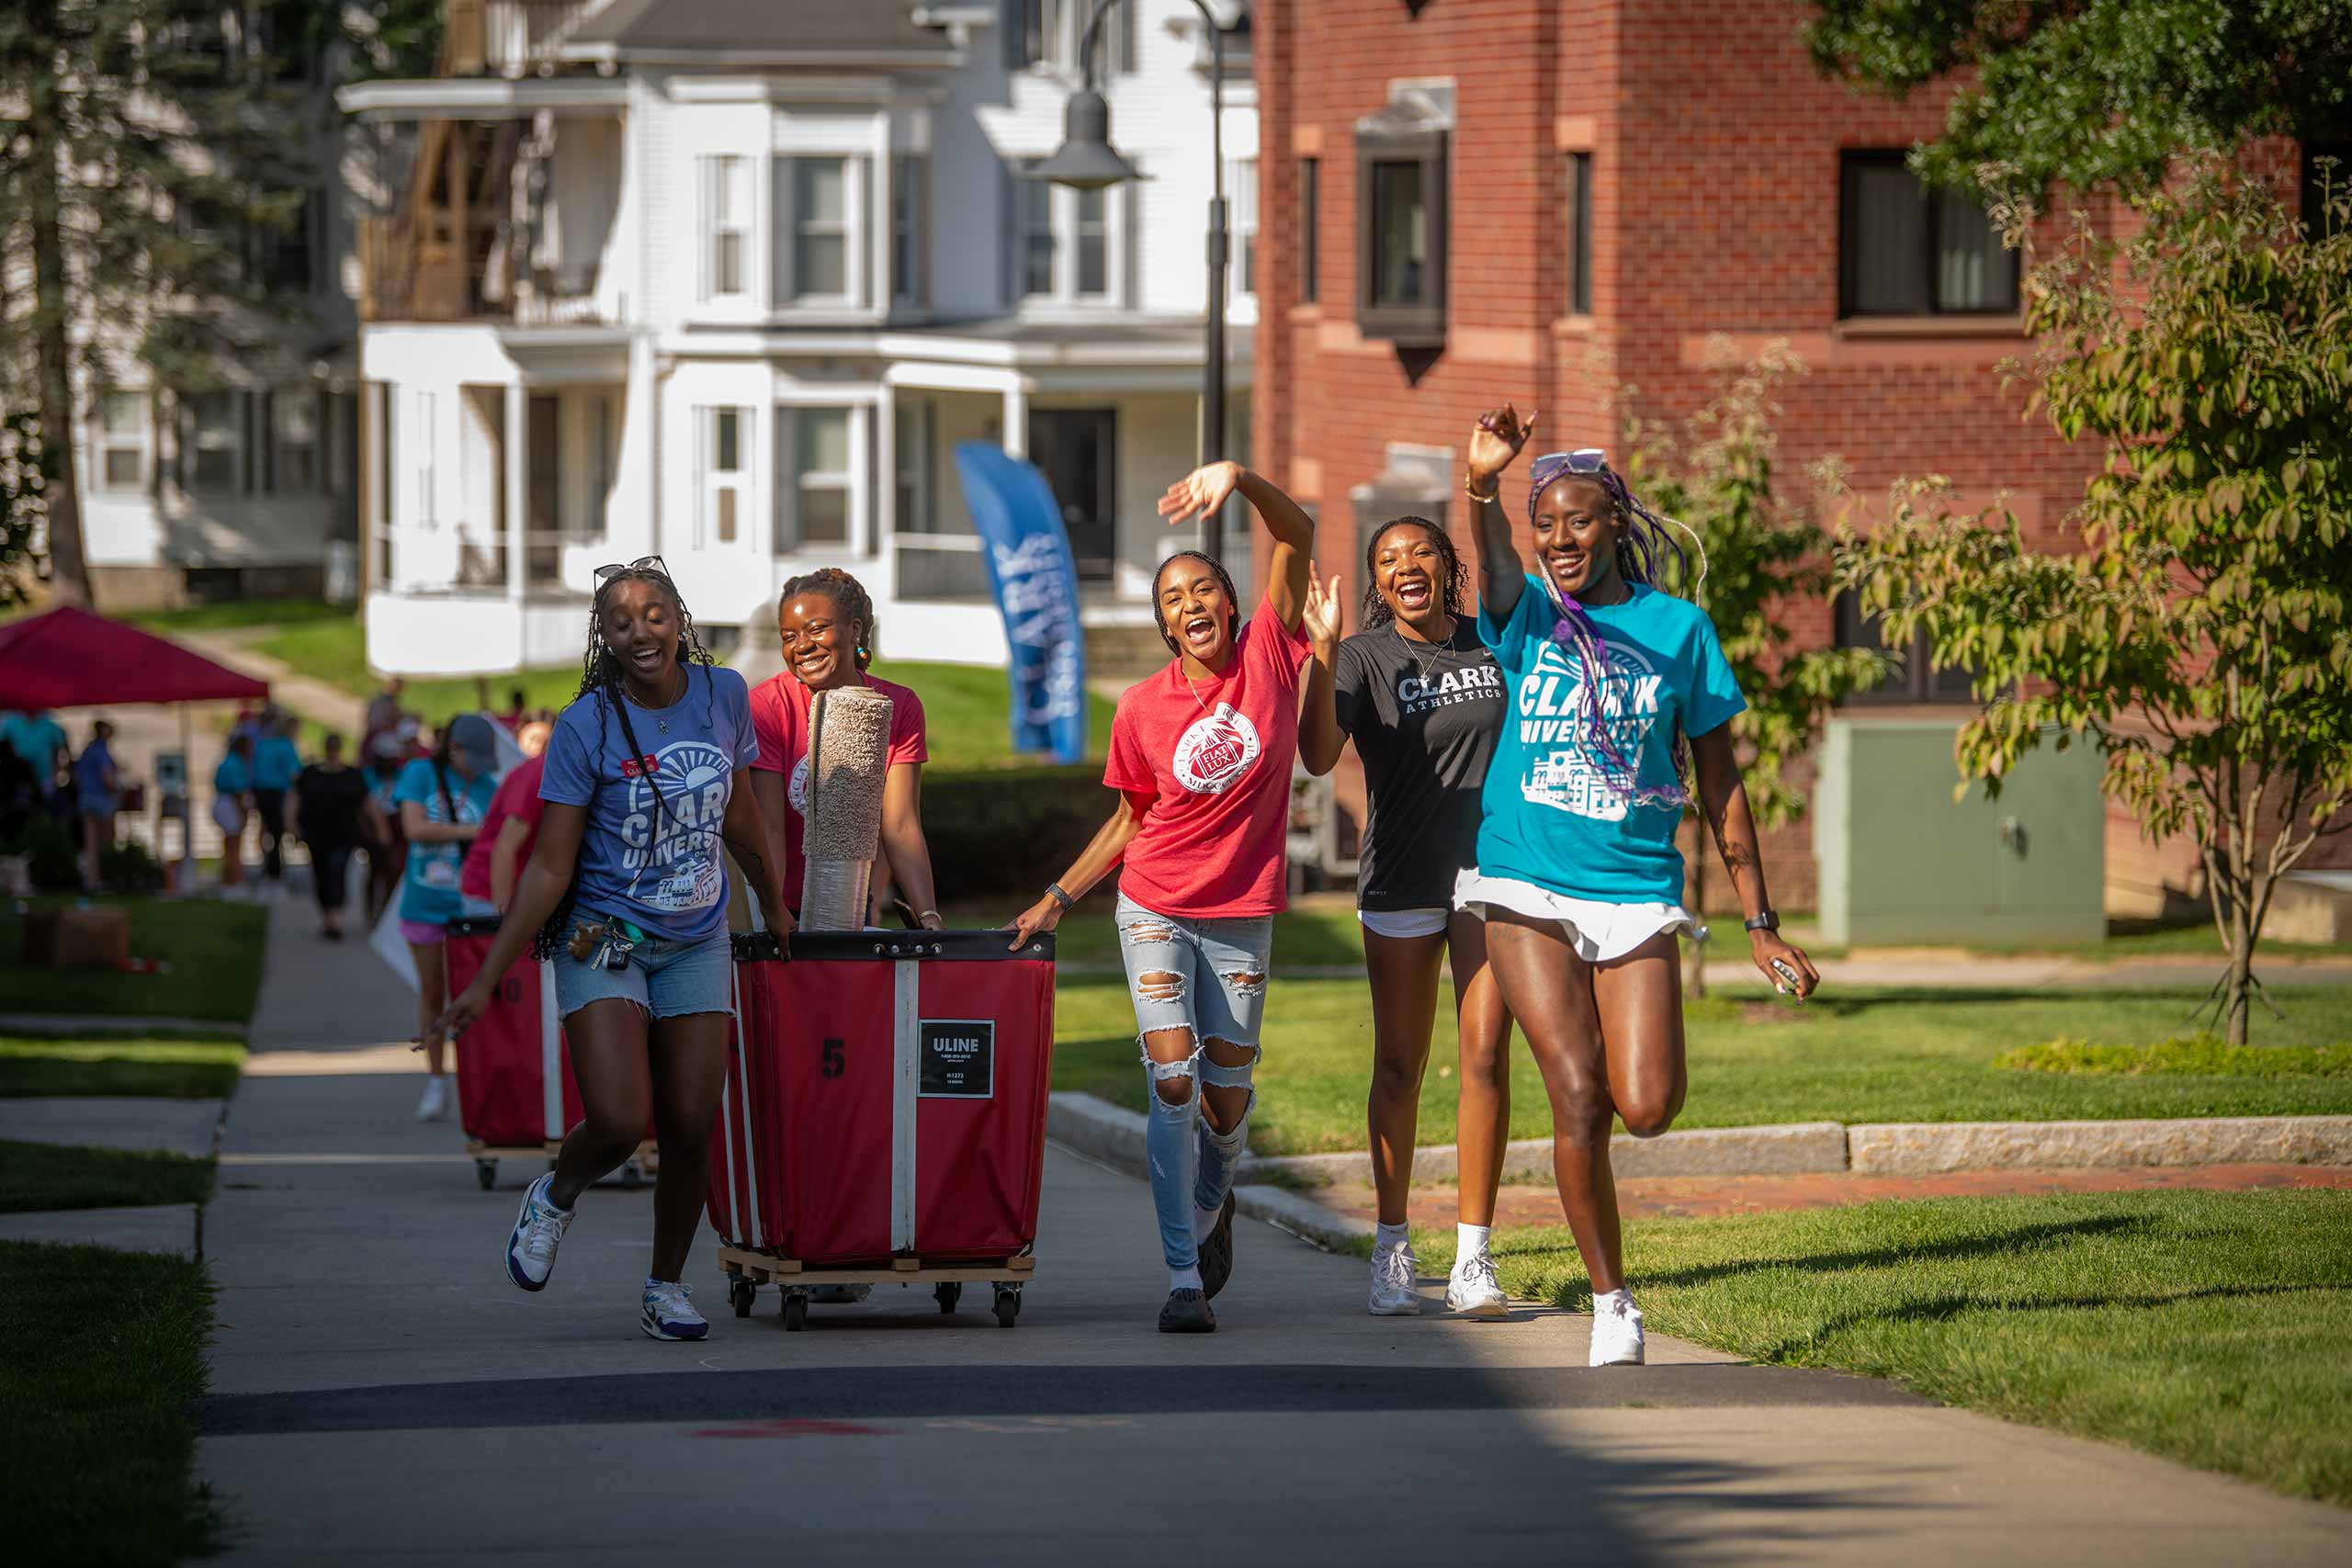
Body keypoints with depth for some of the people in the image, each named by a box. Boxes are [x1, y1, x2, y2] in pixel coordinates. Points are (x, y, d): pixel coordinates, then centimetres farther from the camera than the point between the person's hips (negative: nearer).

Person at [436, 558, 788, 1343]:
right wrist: (486, 980, -16)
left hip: (696, 944, 4)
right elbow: (549, 869, -11)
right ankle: (556, 1197, 17)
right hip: (604, 943, -3)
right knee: (617, 1123, -18)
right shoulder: (585, 727, -14)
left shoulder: (723, 696, -2)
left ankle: (666, 1286, 21)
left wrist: (776, 908, 27)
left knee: (690, 1131, -1)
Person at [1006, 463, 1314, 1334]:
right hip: (1155, 910, -1)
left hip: (1243, 916, 1)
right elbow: (1132, 820, 8)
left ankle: (1211, 1202, 41)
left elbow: (1297, 537, -15)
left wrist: (1239, 480, -30)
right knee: (1174, 1081, -13)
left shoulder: (1267, 657, -6)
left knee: (1227, 1095, 7)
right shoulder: (1142, 710, -4)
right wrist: (1059, 899, 4)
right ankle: (1183, 1276, -10)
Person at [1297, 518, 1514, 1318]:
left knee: (1486, 1055, -6)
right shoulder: (1365, 657, -3)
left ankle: (1472, 1259, -4)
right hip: (1401, 882, -1)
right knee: (1399, 1066, 5)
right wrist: (1324, 651, -28)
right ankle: (1392, 1250, 15)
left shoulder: (1493, 645, 5)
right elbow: (1318, 754, -20)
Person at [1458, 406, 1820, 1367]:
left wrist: (1759, 924, 8)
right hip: (1527, 890, -1)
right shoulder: (1527, 615, 1)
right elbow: (1498, 577, -25)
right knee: (1577, 1096, -10)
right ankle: (1610, 1304, 3)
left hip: (1636, 892, 1)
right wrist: (1482, 489, -48)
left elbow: (1718, 785, 9)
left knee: (1647, 1109, -10)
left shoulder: (1677, 628, 4)